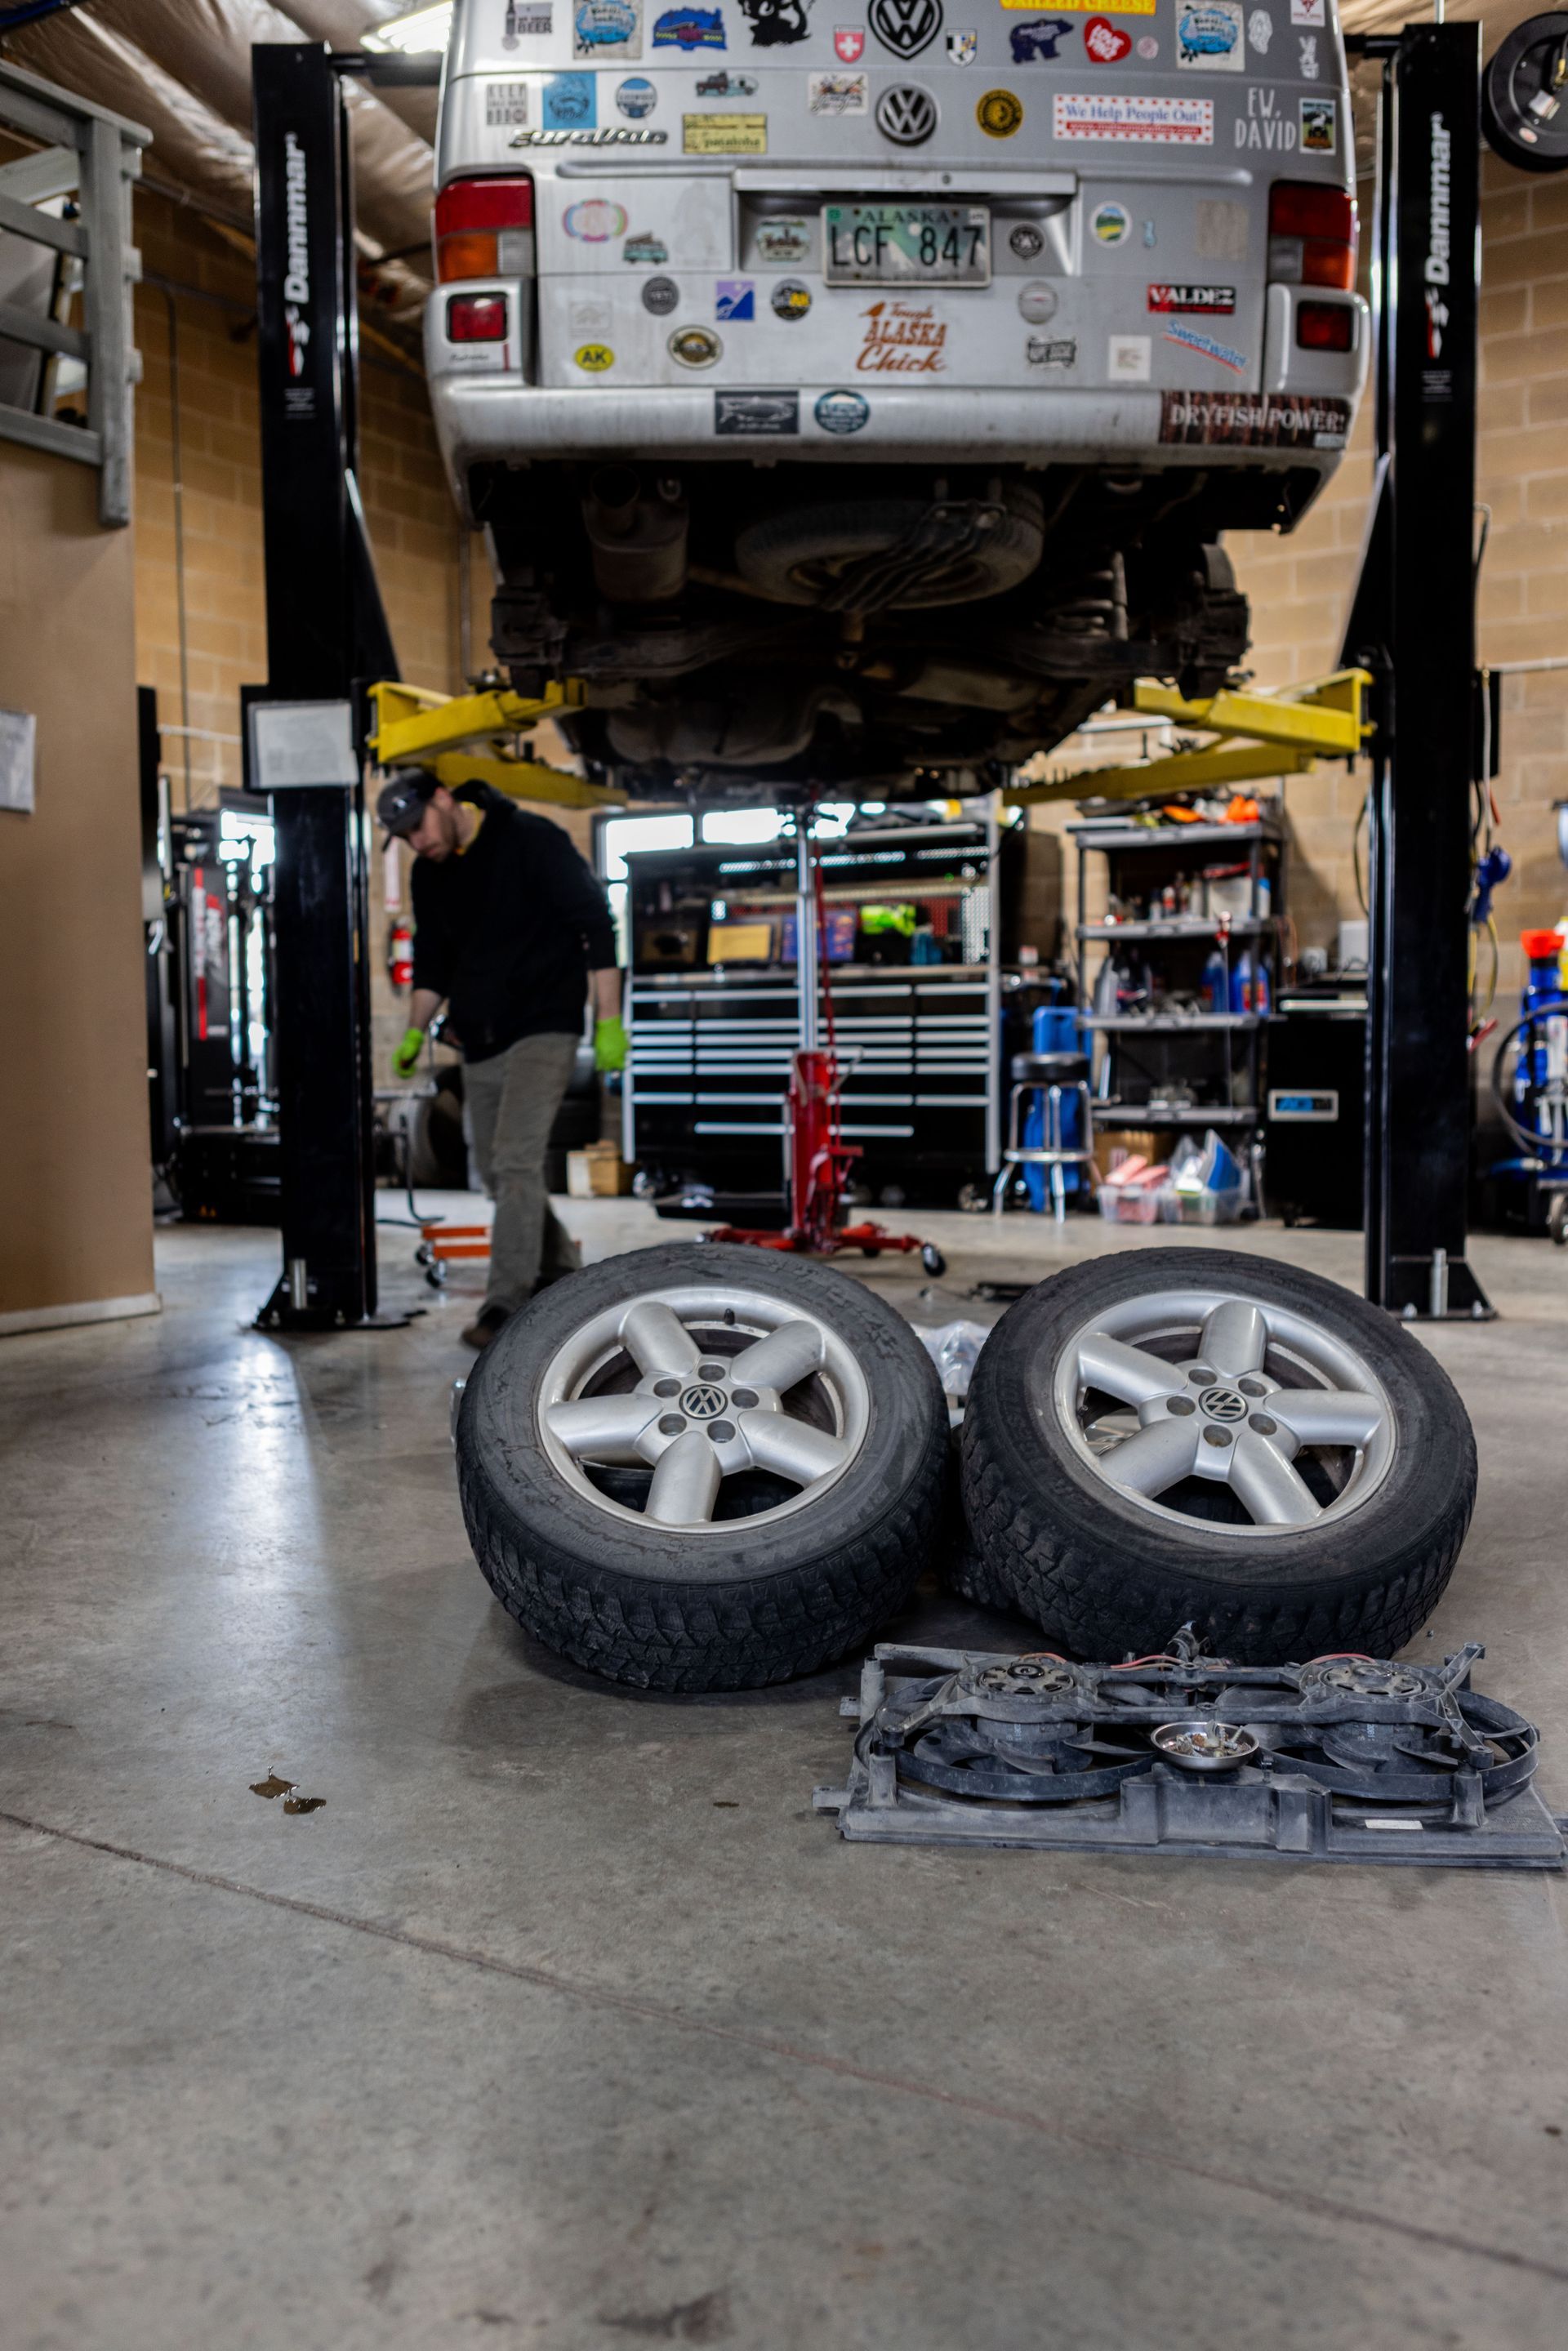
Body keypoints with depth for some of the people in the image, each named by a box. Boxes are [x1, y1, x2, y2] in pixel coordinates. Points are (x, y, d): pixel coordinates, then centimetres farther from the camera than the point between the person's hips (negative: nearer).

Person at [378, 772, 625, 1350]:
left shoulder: (534, 842, -10)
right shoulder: (429, 874, 10)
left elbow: (595, 925, -11)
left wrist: (608, 1020, -15)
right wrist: (415, 1031, 10)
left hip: (543, 1031, -7)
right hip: (479, 1042, 7)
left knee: (516, 1164, -15)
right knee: (496, 1172, 11)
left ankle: (506, 1305, -12)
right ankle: (561, 1273, 30)